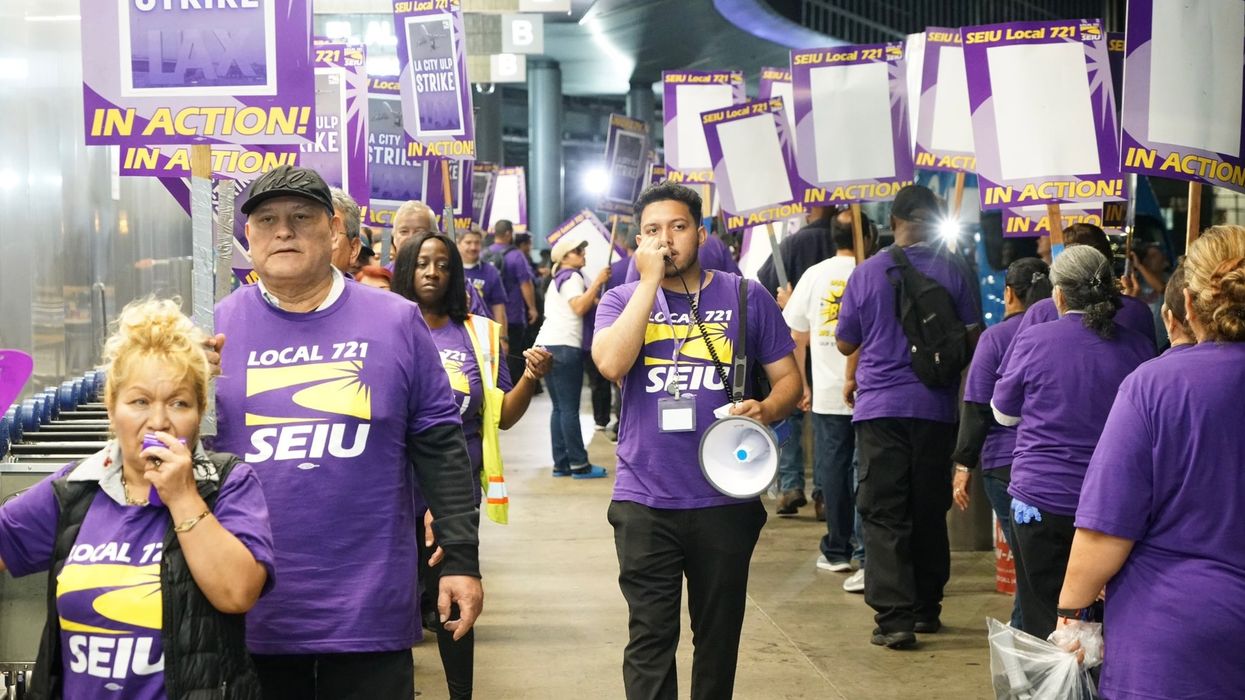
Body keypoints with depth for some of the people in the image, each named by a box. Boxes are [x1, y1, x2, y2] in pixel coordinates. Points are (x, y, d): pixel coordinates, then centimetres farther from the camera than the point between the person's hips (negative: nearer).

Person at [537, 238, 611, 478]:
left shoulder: (558, 279, 26)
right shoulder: (572, 277, -3)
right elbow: (579, 307, -18)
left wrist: (596, 299, 16)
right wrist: (597, 282, -16)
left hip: (549, 344, 10)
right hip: (564, 346, -10)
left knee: (560, 408, 9)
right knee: (570, 408, -9)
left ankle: (561, 463, 9)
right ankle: (579, 464, -8)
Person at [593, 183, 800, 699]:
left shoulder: (746, 297, 3)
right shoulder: (622, 300, 4)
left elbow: (788, 377, 7)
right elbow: (611, 364, -16)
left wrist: (766, 409, -15)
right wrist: (650, 281, -14)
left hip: (726, 499, 1)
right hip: (644, 500, 0)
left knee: (719, 633, 14)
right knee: (650, 639, 2)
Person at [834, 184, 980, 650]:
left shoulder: (867, 273, -4)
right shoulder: (952, 271, -3)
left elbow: (845, 342, 5)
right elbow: (972, 338, 1)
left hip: (880, 407, -2)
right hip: (936, 407, 2)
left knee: (885, 515, 1)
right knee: (930, 511, 14)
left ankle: (894, 618, -6)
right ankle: (926, 608, 23)